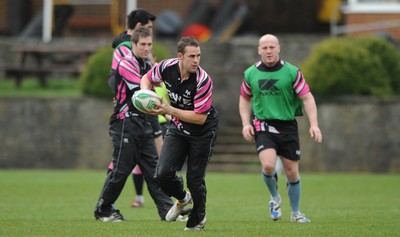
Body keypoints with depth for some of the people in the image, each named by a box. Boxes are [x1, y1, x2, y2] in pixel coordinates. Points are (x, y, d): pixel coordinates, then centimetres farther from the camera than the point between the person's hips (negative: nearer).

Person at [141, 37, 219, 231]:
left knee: (194, 178, -1)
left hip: (202, 131, -4)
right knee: (163, 173, -9)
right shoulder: (167, 67, -15)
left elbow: (200, 118, -27)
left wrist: (169, 110, -29)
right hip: (178, 128, 4)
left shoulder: (203, 80, -29)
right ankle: (182, 198, 24)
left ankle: (198, 219, 27)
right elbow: (147, 78, 7)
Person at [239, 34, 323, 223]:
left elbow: (307, 98, -3)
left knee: (292, 173, 3)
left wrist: (314, 124, -14)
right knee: (268, 165, -22)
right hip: (262, 126, 0)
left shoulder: (292, 72, -5)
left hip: (287, 126, 0)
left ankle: (295, 213, 23)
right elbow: (245, 99, 16)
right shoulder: (250, 74, 2)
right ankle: (275, 197, 8)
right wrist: (246, 124, 2)